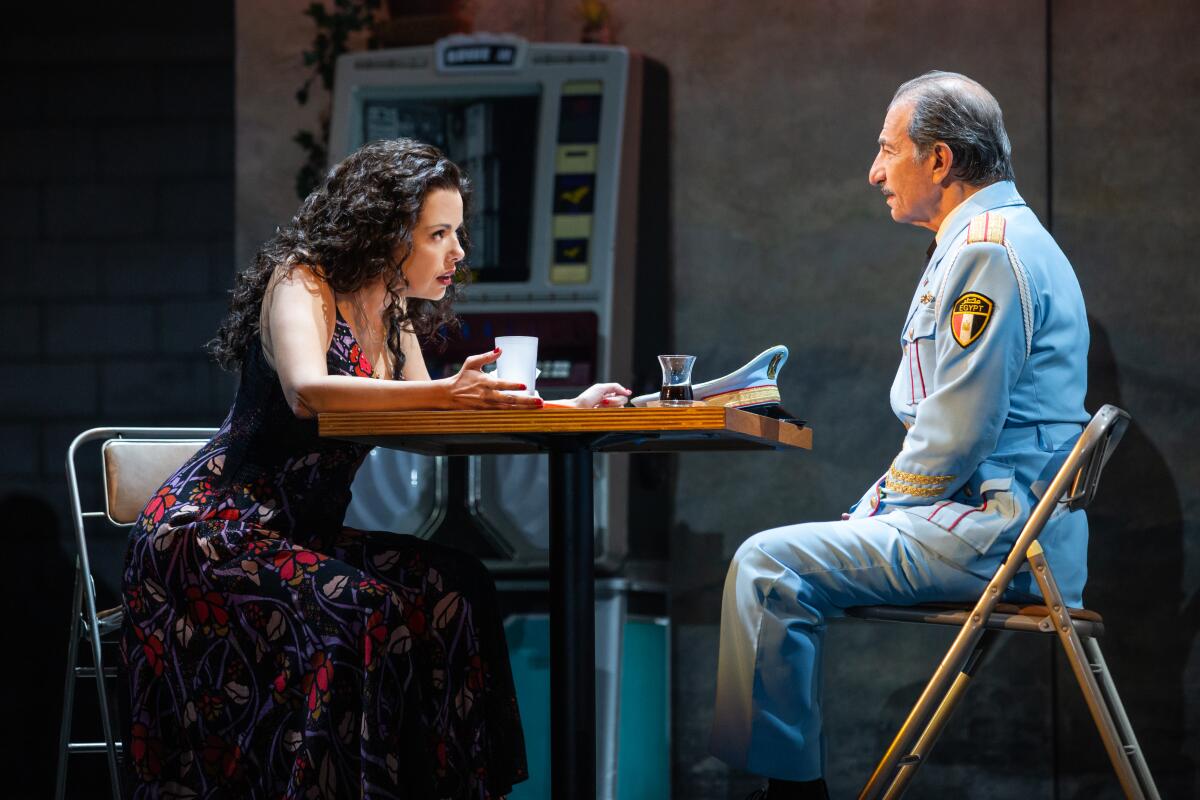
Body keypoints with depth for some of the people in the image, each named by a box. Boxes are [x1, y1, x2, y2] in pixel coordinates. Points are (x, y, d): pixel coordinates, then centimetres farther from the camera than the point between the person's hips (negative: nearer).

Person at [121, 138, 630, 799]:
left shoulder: (394, 315, 12)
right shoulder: (301, 283, -11)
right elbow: (308, 392, -31)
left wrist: (562, 409, 7)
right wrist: (443, 391, -43)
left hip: (303, 536, 8)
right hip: (212, 535, -7)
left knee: (456, 591, -14)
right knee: (358, 610, -31)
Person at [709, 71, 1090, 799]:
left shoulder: (988, 250, -15)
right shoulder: (998, 237, 21)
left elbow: (959, 429, -21)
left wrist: (885, 506, -7)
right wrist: (879, 503, 14)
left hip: (990, 533, -11)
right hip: (1005, 524, 11)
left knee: (768, 570, -17)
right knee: (786, 561, 19)